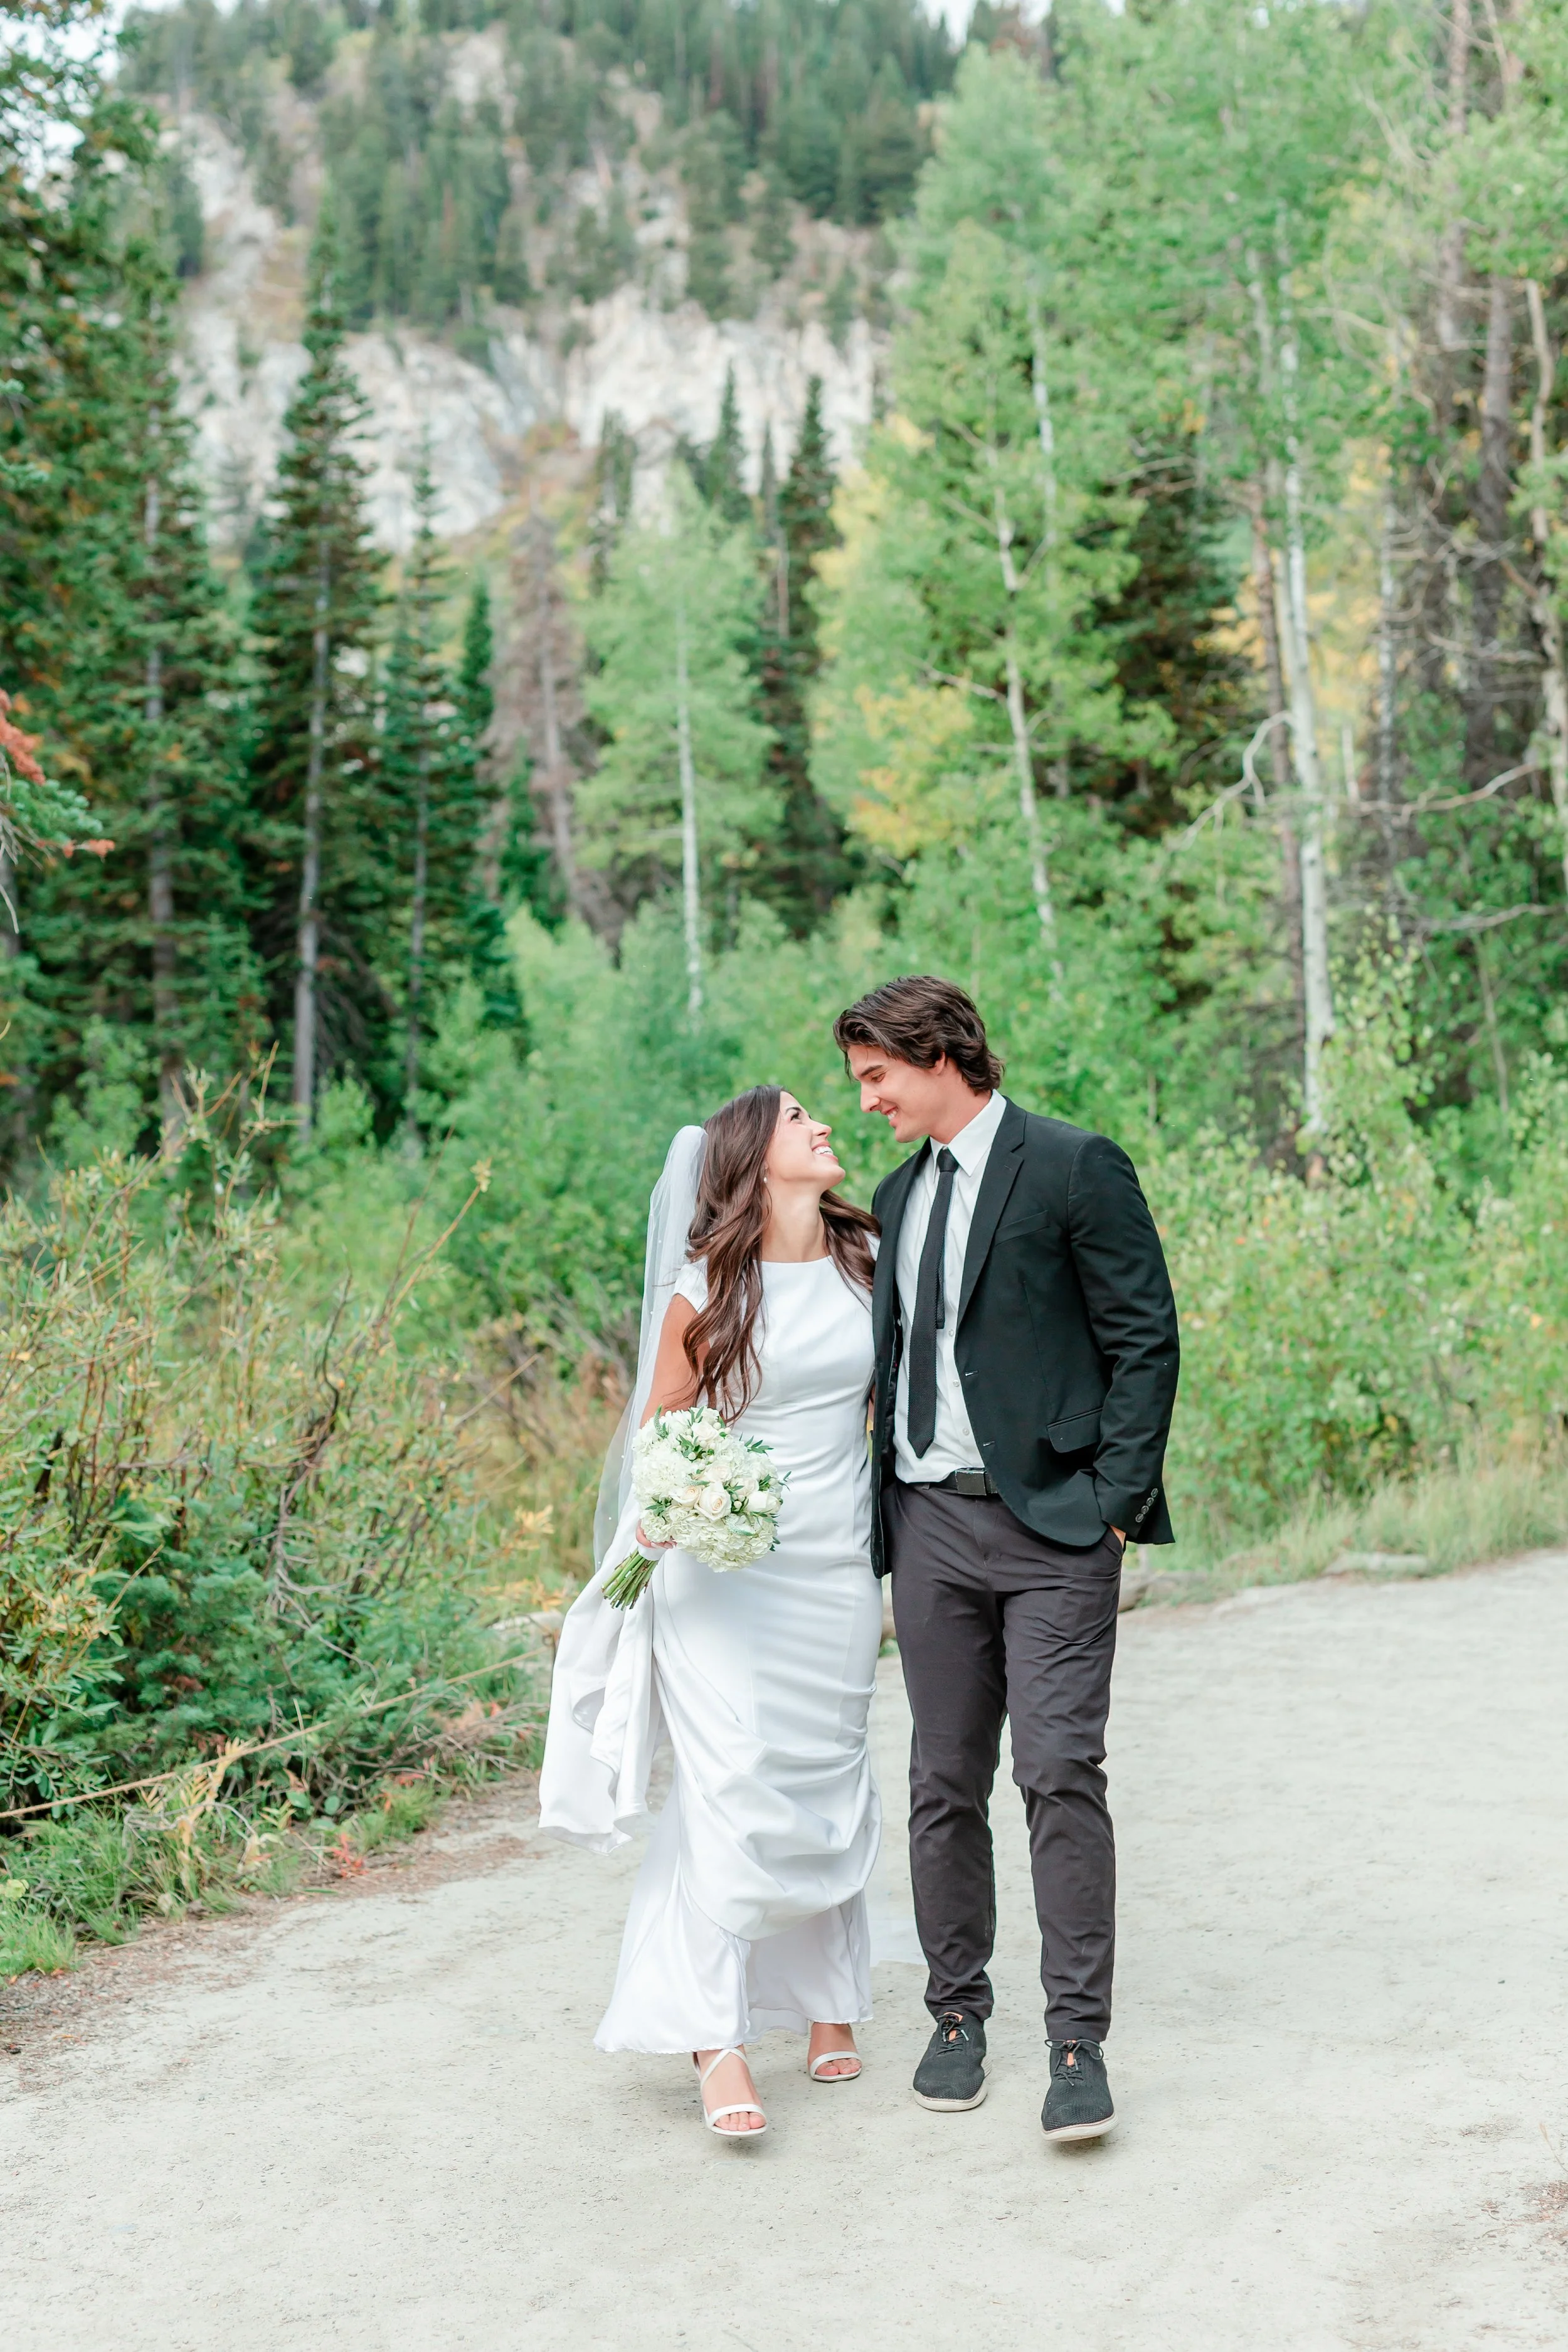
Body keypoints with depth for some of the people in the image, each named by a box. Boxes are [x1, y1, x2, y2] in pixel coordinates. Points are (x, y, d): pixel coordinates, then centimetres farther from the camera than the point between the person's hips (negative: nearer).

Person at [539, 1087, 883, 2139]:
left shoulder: (869, 1263, 6)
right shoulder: (708, 1287, -5)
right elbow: (661, 1424, 1)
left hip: (837, 1570, 4)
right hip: (725, 1569, -4)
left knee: (829, 1787, 11)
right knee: (735, 1789, -10)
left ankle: (829, 1998, 27)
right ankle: (718, 2040, -7)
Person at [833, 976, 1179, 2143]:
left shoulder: (1075, 1168, -5)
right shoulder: (899, 1194, 16)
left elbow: (1146, 1339, -7)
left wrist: (1115, 1502, -13)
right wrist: (880, 1506, 12)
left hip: (1051, 1523, -6)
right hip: (931, 1523, 6)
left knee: (1061, 1773, -10)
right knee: (946, 1783, 9)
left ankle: (1078, 2041, -3)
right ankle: (958, 2015, 21)